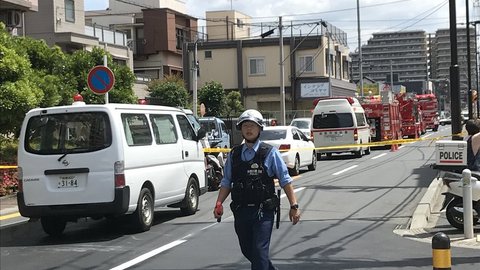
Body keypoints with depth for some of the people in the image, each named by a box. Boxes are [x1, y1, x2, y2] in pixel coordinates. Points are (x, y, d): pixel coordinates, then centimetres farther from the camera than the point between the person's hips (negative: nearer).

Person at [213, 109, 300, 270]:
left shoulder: (270, 153, -2)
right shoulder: (233, 155, 8)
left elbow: (285, 180, -3)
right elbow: (226, 182, 11)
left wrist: (294, 205, -9)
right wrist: (219, 204, -3)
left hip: (263, 211, -4)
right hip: (241, 211, 5)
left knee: (259, 251, -11)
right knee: (247, 250, 15)